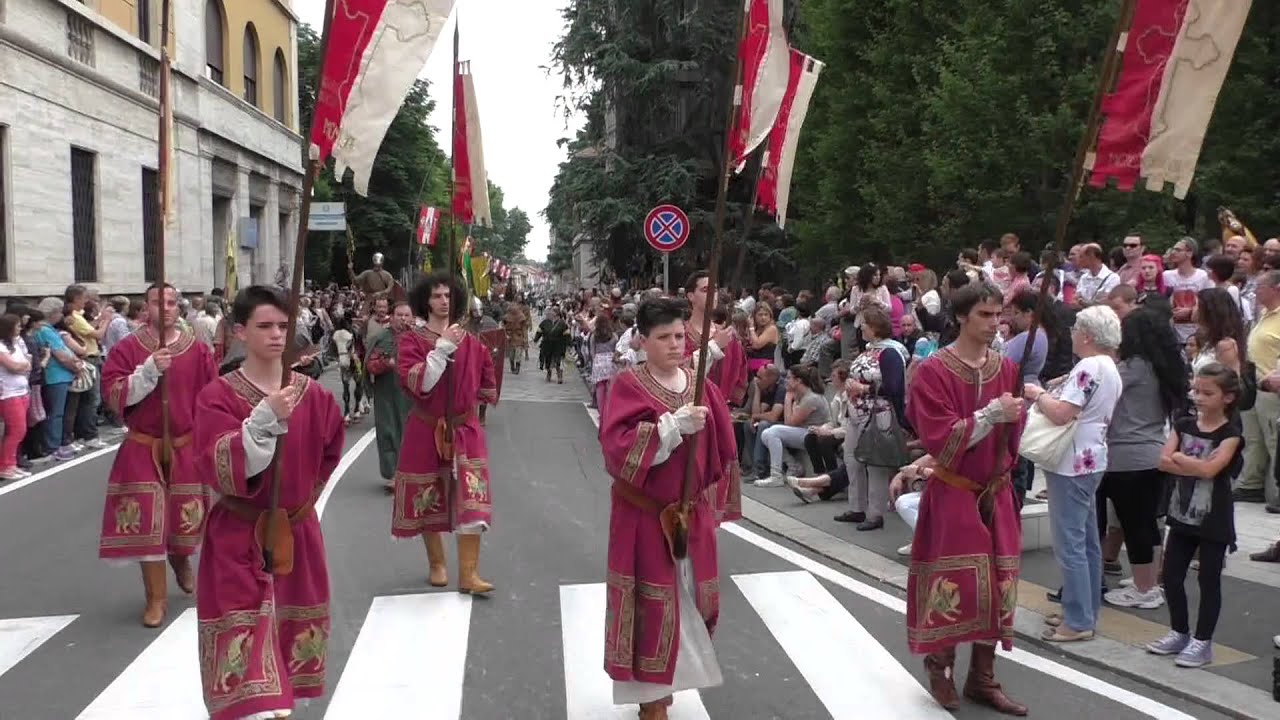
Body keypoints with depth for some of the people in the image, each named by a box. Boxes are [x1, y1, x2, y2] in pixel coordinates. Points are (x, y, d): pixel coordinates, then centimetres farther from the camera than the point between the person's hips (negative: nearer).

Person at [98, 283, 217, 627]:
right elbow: (113, 395, -13)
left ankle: (181, 560, 45)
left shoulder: (199, 350, 0)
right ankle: (156, 597, 9)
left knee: (188, 516, 11)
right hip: (143, 449, -1)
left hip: (187, 447, 2)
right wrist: (149, 371, -25)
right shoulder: (127, 348, -5)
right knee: (147, 522, -4)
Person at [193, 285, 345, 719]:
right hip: (238, 541, -4)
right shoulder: (218, 396, -11)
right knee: (246, 640, -8)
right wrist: (265, 418, -34)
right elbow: (218, 468, -24)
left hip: (296, 535, 4)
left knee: (291, 635, 15)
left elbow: (328, 451, 19)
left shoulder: (311, 394, 0)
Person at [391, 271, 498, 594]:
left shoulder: (470, 342, 3)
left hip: (464, 430, 1)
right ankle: (437, 564, 29)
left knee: (471, 501, -9)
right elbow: (416, 385, -21)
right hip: (425, 431, -1)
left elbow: (486, 385, 17)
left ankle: (468, 574, -5)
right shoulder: (412, 340, -6)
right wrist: (442, 347, -23)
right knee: (428, 501, 10)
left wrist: (466, 399, 9)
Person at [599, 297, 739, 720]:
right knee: (653, 604, 2)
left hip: (692, 513, 5)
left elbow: (720, 450, 9)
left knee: (691, 599, 13)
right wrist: (674, 425, -30)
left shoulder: (701, 387, 3)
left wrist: (711, 503, 7)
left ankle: (666, 679, 35)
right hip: (644, 515, -5)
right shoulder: (627, 386, -11)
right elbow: (619, 448, -23)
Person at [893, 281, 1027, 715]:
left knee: (997, 584, 8)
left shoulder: (1006, 368, 5)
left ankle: (982, 679, 21)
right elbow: (939, 439, -19)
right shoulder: (934, 371, -12)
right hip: (952, 495, -5)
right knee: (954, 584, -3)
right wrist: (991, 414, -22)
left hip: (995, 492, 6)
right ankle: (940, 669, 19)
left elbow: (1012, 434, 14)